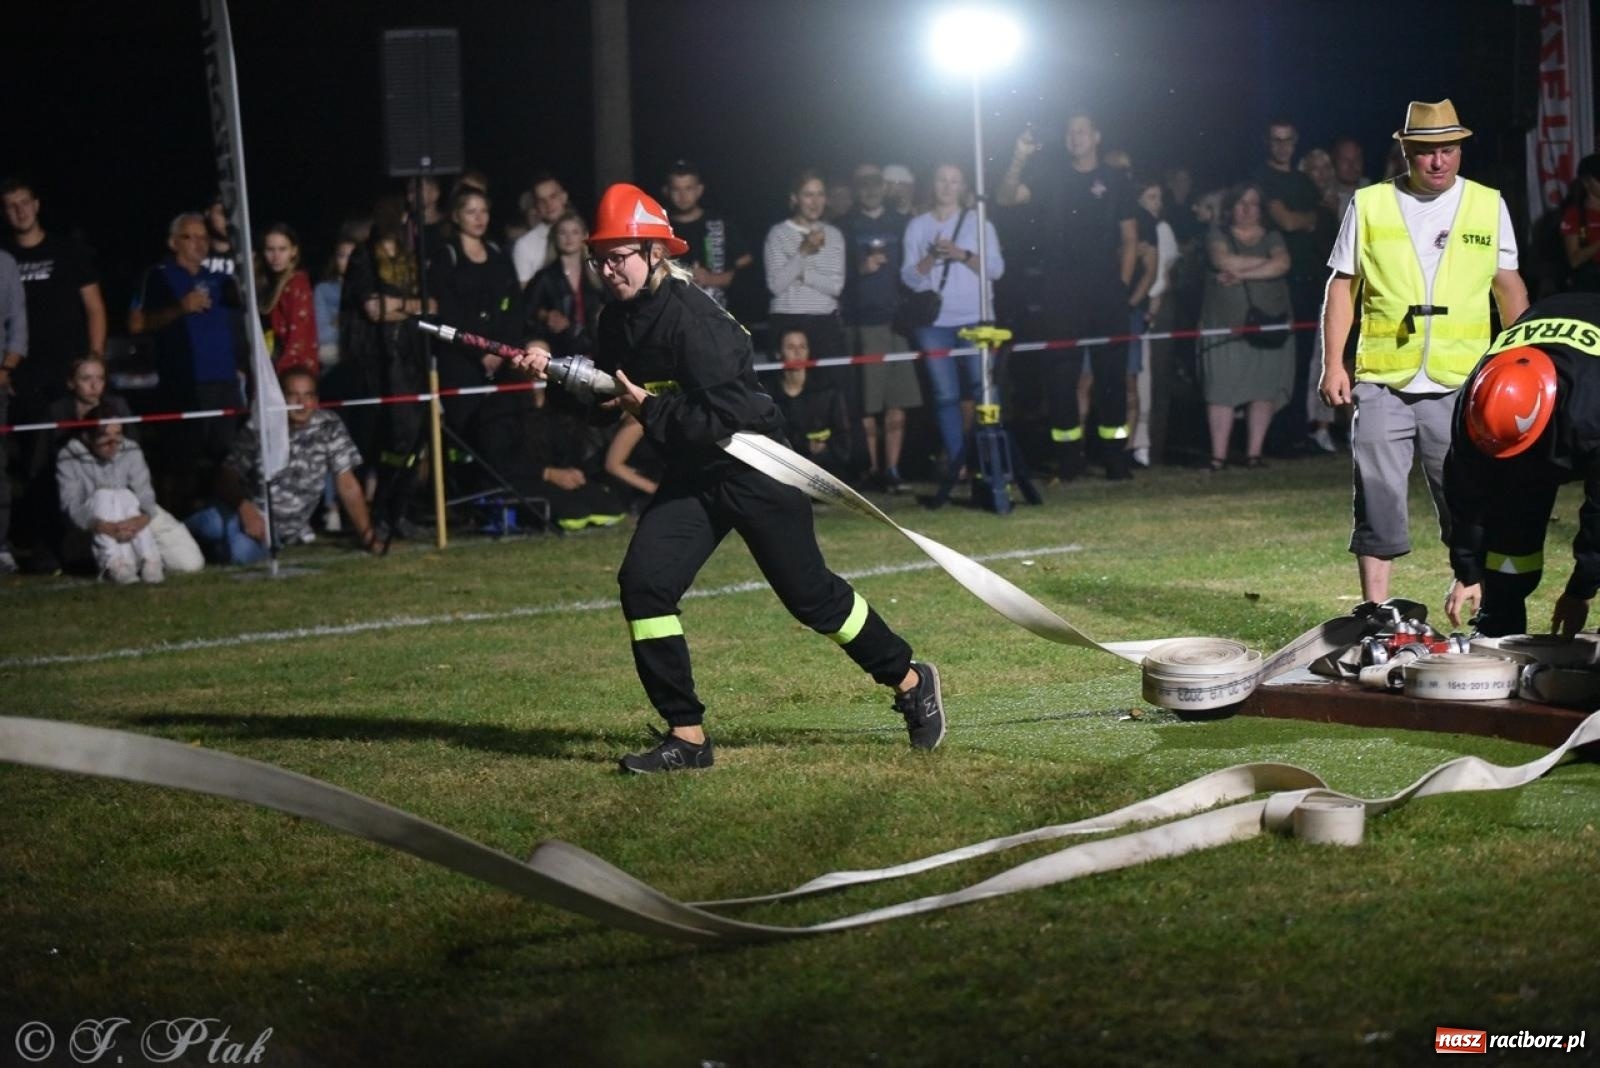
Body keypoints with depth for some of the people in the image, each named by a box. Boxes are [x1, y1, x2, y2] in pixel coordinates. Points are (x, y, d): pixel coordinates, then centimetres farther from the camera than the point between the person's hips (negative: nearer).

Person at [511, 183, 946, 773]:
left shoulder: (692, 319, -24)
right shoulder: (620, 320, 2)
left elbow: (727, 415, -30)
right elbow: (603, 399, 10)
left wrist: (651, 410, -23)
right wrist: (554, 370, -6)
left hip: (752, 466, -7)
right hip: (691, 476, 7)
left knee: (809, 592, 2)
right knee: (643, 583, -8)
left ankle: (910, 680, 24)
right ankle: (686, 735, -1)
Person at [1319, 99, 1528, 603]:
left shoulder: (1488, 206, 8)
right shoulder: (1369, 205, 6)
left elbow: (1509, 288, 15)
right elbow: (1342, 286, 8)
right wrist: (1333, 364, 2)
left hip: (1461, 386, 0)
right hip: (1381, 385, 0)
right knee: (1378, 499, 0)